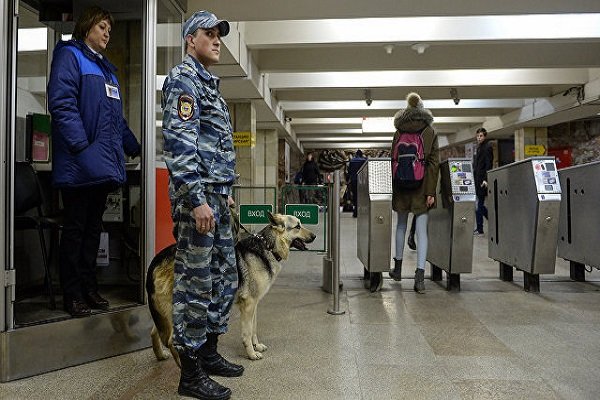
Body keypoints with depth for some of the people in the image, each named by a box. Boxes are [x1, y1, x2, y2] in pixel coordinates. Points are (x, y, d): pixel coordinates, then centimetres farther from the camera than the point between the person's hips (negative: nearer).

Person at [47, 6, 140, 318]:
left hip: (105, 163, 8)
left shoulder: (106, 67, 25)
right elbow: (61, 102, -14)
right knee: (75, 228, -1)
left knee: (93, 227, 12)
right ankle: (72, 295, 9)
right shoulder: (70, 56, 0)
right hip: (81, 163, -8)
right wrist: (81, 146, -21)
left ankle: (89, 288, 21)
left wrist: (133, 147, 26)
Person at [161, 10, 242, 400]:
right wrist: (196, 198, -24)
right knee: (196, 282, -4)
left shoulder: (209, 84, 24)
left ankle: (209, 353, 28)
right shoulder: (183, 77, -5)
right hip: (198, 194, -10)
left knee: (225, 278, 14)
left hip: (217, 195, 10)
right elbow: (179, 141, -18)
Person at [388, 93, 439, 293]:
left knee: (401, 225, 17)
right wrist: (431, 191, -5)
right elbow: (434, 162, -5)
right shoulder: (430, 132, 1)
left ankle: (398, 268, 26)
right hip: (422, 185, -1)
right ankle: (420, 275, -8)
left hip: (402, 184, 1)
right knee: (422, 229, 0)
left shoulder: (399, 132, 3)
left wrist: (394, 186, 9)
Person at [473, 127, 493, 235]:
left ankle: (479, 230, 2)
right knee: (480, 204, 13)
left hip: (482, 179, -9)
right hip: (477, 179, 9)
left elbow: (489, 164, -16)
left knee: (479, 204, -5)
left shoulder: (487, 147, -8)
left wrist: (486, 179, -23)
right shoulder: (478, 147, 18)